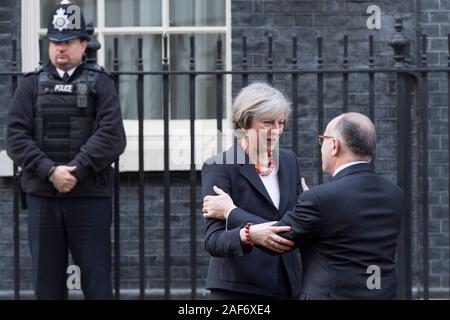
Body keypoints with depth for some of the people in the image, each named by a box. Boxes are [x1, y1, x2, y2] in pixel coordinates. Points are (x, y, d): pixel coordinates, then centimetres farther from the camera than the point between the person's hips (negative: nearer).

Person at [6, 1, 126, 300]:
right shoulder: (32, 84, 11)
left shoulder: (99, 83, 6)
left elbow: (112, 135, -7)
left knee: (96, 279, 0)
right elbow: (16, 136, 0)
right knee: (47, 280, 6)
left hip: (90, 196, -2)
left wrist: (76, 171, -16)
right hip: (42, 196, 2)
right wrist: (50, 171, -13)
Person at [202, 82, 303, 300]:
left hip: (287, 286, 5)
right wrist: (247, 235, -35)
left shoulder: (289, 161, 10)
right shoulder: (218, 167, -7)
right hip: (238, 288, -5)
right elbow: (213, 240, -15)